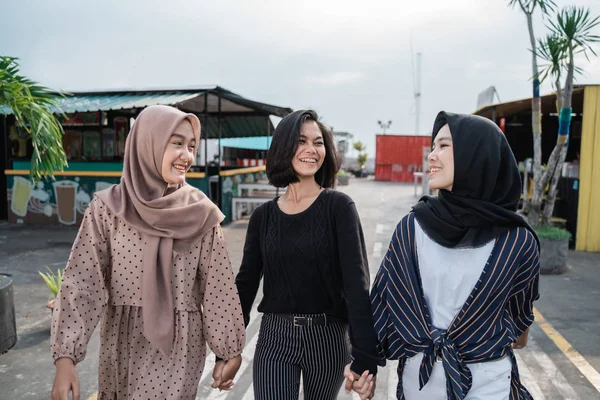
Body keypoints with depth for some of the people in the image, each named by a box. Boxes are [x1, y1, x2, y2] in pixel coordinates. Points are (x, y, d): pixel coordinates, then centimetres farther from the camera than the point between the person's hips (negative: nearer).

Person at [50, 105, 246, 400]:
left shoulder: (202, 213, -6)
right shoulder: (108, 208, -6)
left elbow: (218, 288, -4)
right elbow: (80, 283, -8)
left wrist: (230, 350, 1)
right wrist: (65, 357, -15)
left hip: (180, 347, 0)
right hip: (124, 345, 1)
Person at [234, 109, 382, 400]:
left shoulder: (338, 206, -8)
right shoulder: (263, 216, 1)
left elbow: (357, 281, -14)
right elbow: (245, 283, 5)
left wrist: (364, 354, -23)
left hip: (327, 338, -1)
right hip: (274, 338, 1)